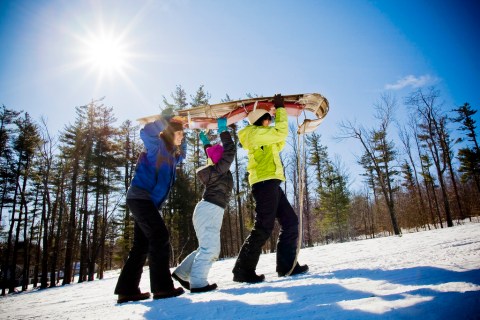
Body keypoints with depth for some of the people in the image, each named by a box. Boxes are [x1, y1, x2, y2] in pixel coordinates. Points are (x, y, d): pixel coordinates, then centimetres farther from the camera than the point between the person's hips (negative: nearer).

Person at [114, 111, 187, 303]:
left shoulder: (172, 154, 18)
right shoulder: (156, 146, -4)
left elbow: (182, 154, 40)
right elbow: (146, 133, -24)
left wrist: (181, 141, 22)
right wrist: (167, 119, -15)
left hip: (149, 202, 9)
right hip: (140, 197, -9)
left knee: (142, 246, 8)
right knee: (160, 237, -16)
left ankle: (127, 289, 13)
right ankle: (162, 287, -16)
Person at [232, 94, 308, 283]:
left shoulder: (261, 139, 27)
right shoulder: (255, 133, -2)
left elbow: (279, 144, 33)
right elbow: (281, 132, -10)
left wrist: (279, 112, 27)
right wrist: (280, 109, 2)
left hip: (271, 184, 11)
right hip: (265, 182, -10)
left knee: (290, 222, 8)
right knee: (264, 227, -13)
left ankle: (286, 265, 11)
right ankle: (243, 270, -8)